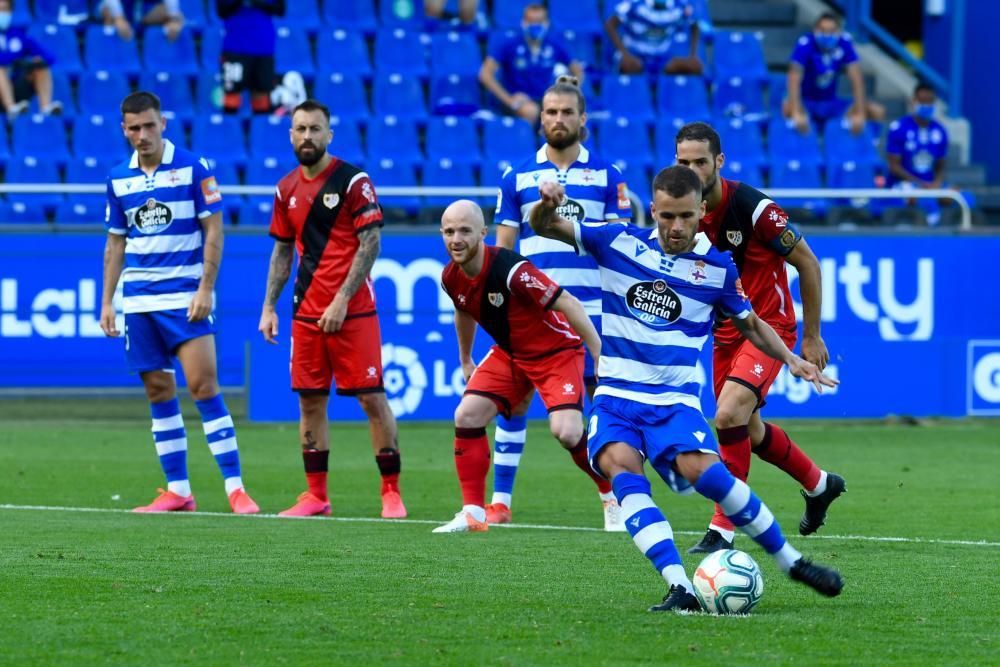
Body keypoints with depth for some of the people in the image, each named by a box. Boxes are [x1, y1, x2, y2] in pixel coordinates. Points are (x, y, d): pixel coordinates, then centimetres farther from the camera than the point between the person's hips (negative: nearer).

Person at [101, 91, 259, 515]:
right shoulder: (119, 179, 8)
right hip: (139, 300, 5)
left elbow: (214, 231, -5)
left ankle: (235, 488, -13)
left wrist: (205, 289, -13)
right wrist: (106, 301, 10)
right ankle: (177, 491, 10)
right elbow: (115, 244, 16)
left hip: (185, 296, -5)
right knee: (158, 392, 5)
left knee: (203, 385, -13)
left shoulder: (193, 169, -5)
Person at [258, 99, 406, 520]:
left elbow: (370, 243, -11)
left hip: (353, 311, -5)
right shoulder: (286, 190, 10)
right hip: (306, 312, 5)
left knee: (372, 398, -5)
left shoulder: (353, 181, -7)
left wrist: (341, 300, -16)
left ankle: (391, 492, 1)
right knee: (310, 401, 5)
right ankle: (316, 496, 11)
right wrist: (269, 306, 10)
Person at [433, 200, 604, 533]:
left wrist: (601, 355, -28)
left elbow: (568, 304, -27)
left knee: (566, 431, -22)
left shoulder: (511, 270, -31)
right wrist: (466, 361, 27)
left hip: (556, 349, -7)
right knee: (467, 415, -8)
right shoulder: (451, 277, -7)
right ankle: (473, 513, 1)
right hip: (509, 353, 7)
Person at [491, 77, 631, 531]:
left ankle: (614, 501, 6)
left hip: (590, 307, -1)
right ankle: (500, 501, 6)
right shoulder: (517, 177, 7)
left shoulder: (607, 175, 5)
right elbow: (503, 248, 10)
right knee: (513, 400, -1)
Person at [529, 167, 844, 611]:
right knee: (619, 466, -30)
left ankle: (791, 561, -11)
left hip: (675, 400, -1)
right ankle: (679, 588, -39)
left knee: (701, 469, -29)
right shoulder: (620, 242, 1)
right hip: (616, 395, 1)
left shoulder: (717, 268, 2)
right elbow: (544, 227, 4)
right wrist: (546, 205, -20)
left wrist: (790, 359, 0)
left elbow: (751, 325, 18)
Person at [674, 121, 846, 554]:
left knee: (729, 415, -25)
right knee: (747, 428, 19)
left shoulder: (753, 208, -23)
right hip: (726, 331, 7)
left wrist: (811, 337, -9)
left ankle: (723, 529, -18)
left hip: (770, 326, -7)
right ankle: (819, 484, 45)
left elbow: (808, 264, -13)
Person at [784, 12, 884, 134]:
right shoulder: (806, 44, -21)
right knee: (788, 108, -39)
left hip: (832, 103, 4)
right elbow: (794, 79, -30)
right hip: (807, 102, -4)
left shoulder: (844, 43, -12)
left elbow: (856, 79, -13)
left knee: (878, 112, -14)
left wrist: (860, 114, -20)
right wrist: (797, 113, -41)